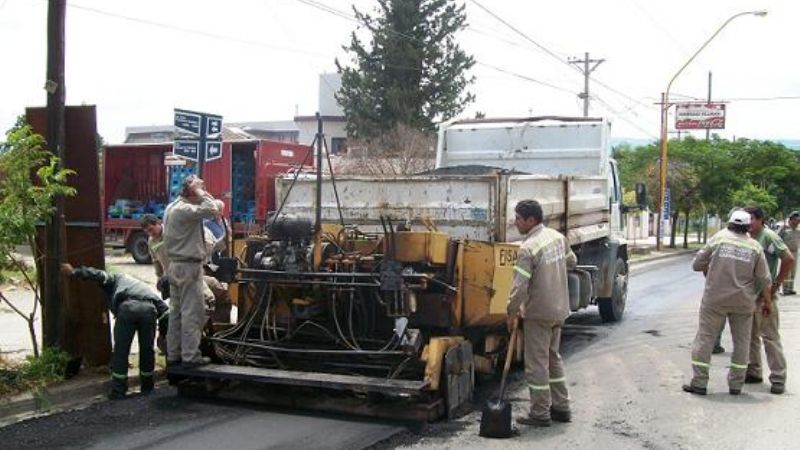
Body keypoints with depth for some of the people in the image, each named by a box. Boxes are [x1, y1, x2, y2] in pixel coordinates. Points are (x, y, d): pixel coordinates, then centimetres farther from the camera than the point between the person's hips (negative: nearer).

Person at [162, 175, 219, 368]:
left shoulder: (172, 207, 14)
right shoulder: (185, 209, -18)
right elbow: (211, 210, -28)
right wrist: (199, 191, -18)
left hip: (175, 265, 10)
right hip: (189, 267, -10)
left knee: (176, 312, 12)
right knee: (192, 313, -5)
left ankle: (173, 354, 17)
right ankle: (190, 356, -3)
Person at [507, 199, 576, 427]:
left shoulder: (528, 249, -22)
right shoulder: (557, 237, 3)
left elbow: (519, 287, -23)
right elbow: (571, 261, 21)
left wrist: (512, 312, -9)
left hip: (538, 314, -8)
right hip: (559, 309, 8)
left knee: (537, 364, 1)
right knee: (553, 358, 20)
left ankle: (540, 414, 8)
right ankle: (561, 408, 25)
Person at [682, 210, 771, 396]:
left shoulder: (718, 239, -3)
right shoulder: (754, 246, 1)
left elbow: (697, 264, 0)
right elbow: (764, 279, 3)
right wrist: (767, 302, 14)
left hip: (715, 299, -2)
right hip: (743, 302, 2)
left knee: (705, 338, 4)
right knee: (741, 342, 13)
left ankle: (699, 382, 3)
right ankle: (736, 384, 17)